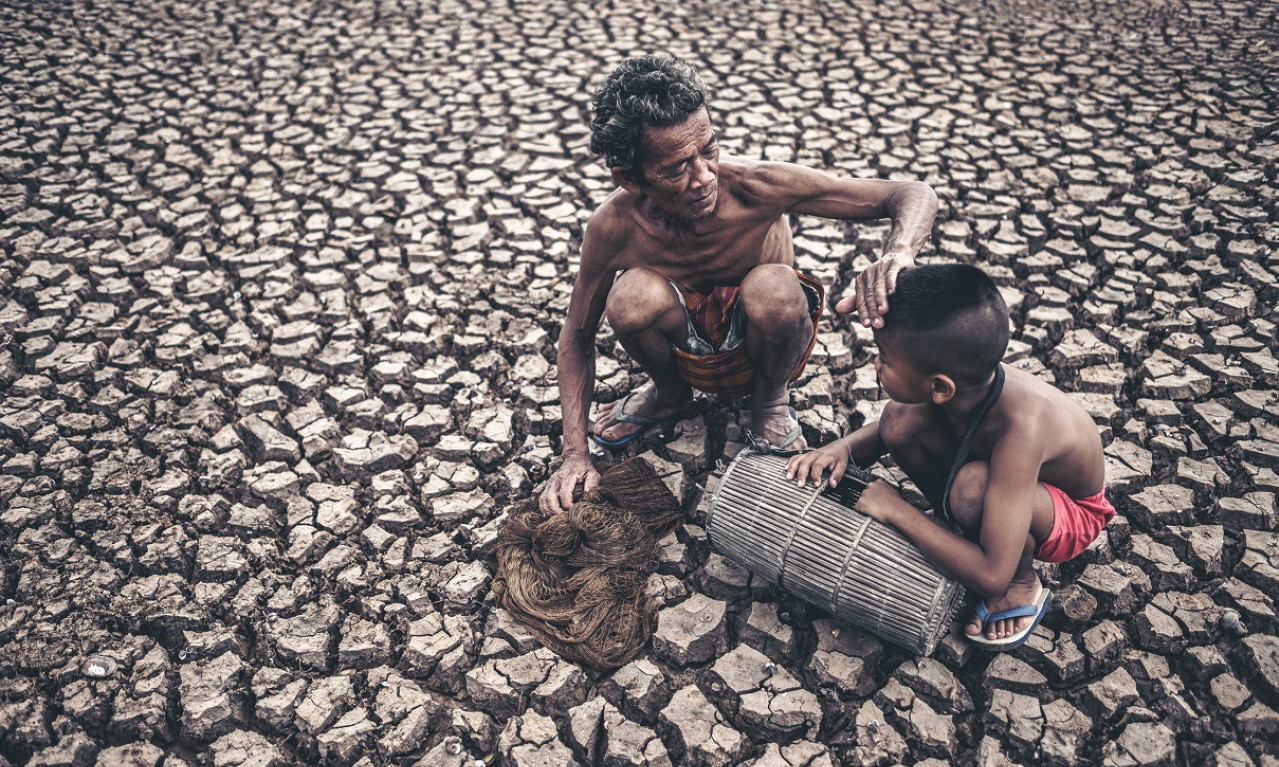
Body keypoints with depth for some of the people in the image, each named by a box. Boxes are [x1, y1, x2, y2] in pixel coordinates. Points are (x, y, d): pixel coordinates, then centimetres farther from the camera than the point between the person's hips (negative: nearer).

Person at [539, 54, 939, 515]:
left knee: (772, 287, -36)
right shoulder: (614, 226, -25)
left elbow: (914, 195, -24)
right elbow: (577, 336, -9)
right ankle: (669, 394, 4)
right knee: (633, 293, -32)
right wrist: (575, 453, -18)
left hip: (764, 346, -1)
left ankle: (771, 401, -2)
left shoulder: (756, 186, -29)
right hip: (686, 349, 1)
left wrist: (896, 255, -48)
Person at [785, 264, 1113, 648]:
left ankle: (1023, 585, -7)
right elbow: (890, 427, 0)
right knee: (901, 420, -18)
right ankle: (964, 532, 2)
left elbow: (992, 577, -40)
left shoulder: (1021, 428, -41)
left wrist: (896, 510, -32)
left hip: (1072, 515, -5)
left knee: (972, 486, -38)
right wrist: (843, 448, -21)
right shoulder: (970, 379, -24)